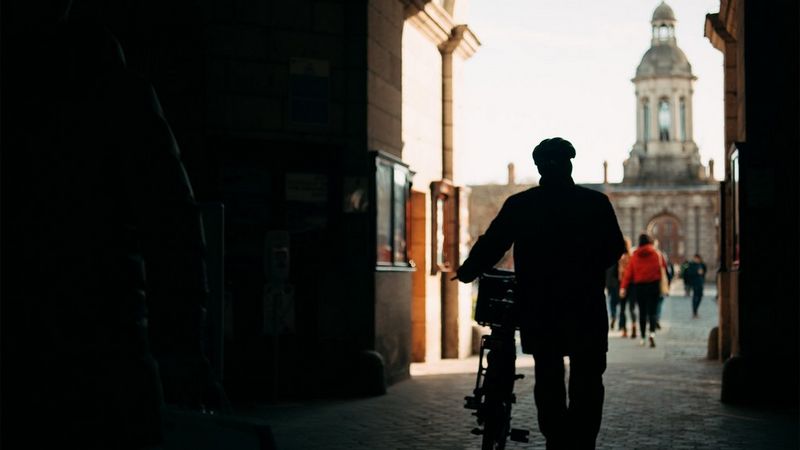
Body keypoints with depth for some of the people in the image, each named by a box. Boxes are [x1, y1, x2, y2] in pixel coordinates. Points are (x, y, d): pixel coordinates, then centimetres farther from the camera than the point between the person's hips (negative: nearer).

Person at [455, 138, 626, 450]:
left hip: (538, 309, 1)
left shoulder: (519, 205, -3)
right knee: (587, 380, 8)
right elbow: (615, 249, 4)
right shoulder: (596, 203, -3)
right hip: (586, 307, -1)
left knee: (548, 378, 13)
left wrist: (466, 272, 17)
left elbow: (490, 246, 0)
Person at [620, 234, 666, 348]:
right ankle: (652, 332, -25)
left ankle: (643, 337, 16)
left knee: (642, 312, 11)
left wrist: (623, 287, -4)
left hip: (639, 286, 1)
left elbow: (628, 272, -3)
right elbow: (664, 268, 2)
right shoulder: (656, 254, -3)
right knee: (652, 311, -1)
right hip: (654, 285, -1)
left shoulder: (635, 256, 0)